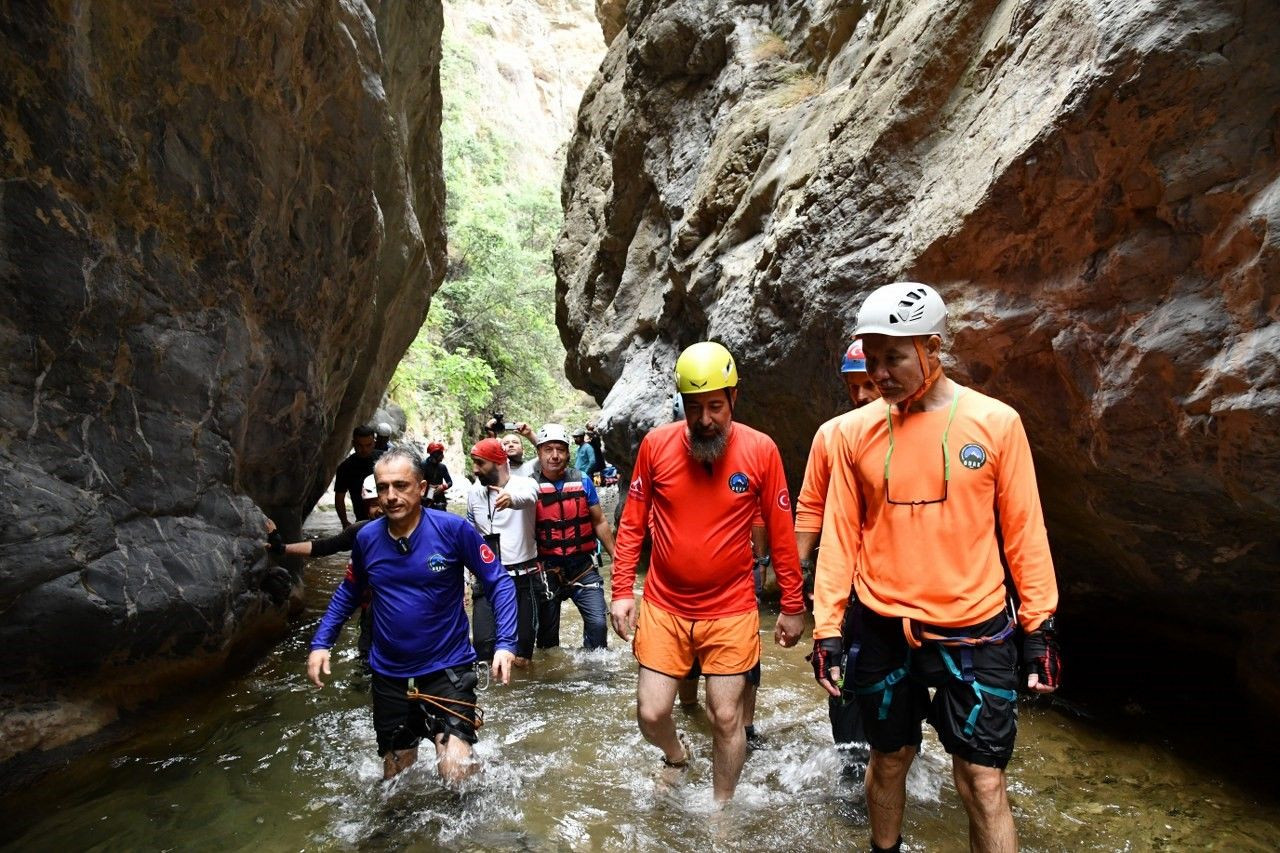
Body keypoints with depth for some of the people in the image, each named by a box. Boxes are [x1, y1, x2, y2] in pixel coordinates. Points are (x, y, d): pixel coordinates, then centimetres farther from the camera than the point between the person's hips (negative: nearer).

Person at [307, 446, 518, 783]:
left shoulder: (453, 530, -16)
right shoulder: (367, 538, -4)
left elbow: (499, 583, -10)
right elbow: (348, 592, 14)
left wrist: (505, 644, -20)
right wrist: (321, 643, 4)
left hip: (447, 669, -4)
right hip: (389, 676, 4)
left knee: (456, 774, -13)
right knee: (396, 777, 18)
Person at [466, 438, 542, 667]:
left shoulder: (525, 484, -11)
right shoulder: (473, 492, 5)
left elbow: (527, 497, -37)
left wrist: (511, 498, -61)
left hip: (523, 577, -3)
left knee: (522, 651, 7)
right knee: (483, 645, -7)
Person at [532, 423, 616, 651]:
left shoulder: (582, 481, -2)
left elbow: (599, 522, 6)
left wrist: (615, 556, 7)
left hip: (583, 565, 0)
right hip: (548, 569, 0)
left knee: (598, 623, -10)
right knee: (547, 628, 14)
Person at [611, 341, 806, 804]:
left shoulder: (760, 450, -10)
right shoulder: (656, 444, -7)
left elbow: (781, 534, -2)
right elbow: (632, 523, 1)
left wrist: (792, 605, 2)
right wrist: (622, 591, -2)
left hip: (730, 610, -1)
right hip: (663, 606, 1)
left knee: (727, 717, 9)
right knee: (651, 713, 7)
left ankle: (721, 809, 36)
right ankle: (677, 758, 43)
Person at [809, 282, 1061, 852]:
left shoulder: (996, 421, -6)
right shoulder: (855, 431, -3)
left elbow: (1023, 530, 0)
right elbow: (840, 533, 0)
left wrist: (1039, 628, 1)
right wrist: (826, 628, -1)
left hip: (973, 633, -1)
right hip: (884, 630, 2)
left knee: (983, 784, 4)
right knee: (888, 762, 18)